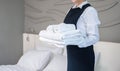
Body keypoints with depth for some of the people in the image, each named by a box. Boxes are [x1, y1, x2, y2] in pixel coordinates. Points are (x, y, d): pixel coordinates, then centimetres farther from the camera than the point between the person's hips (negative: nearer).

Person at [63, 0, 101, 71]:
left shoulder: (89, 10, -18)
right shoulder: (72, 9, 6)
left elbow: (94, 37, -21)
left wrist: (75, 41, -35)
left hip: (83, 55, -7)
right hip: (72, 53, 7)